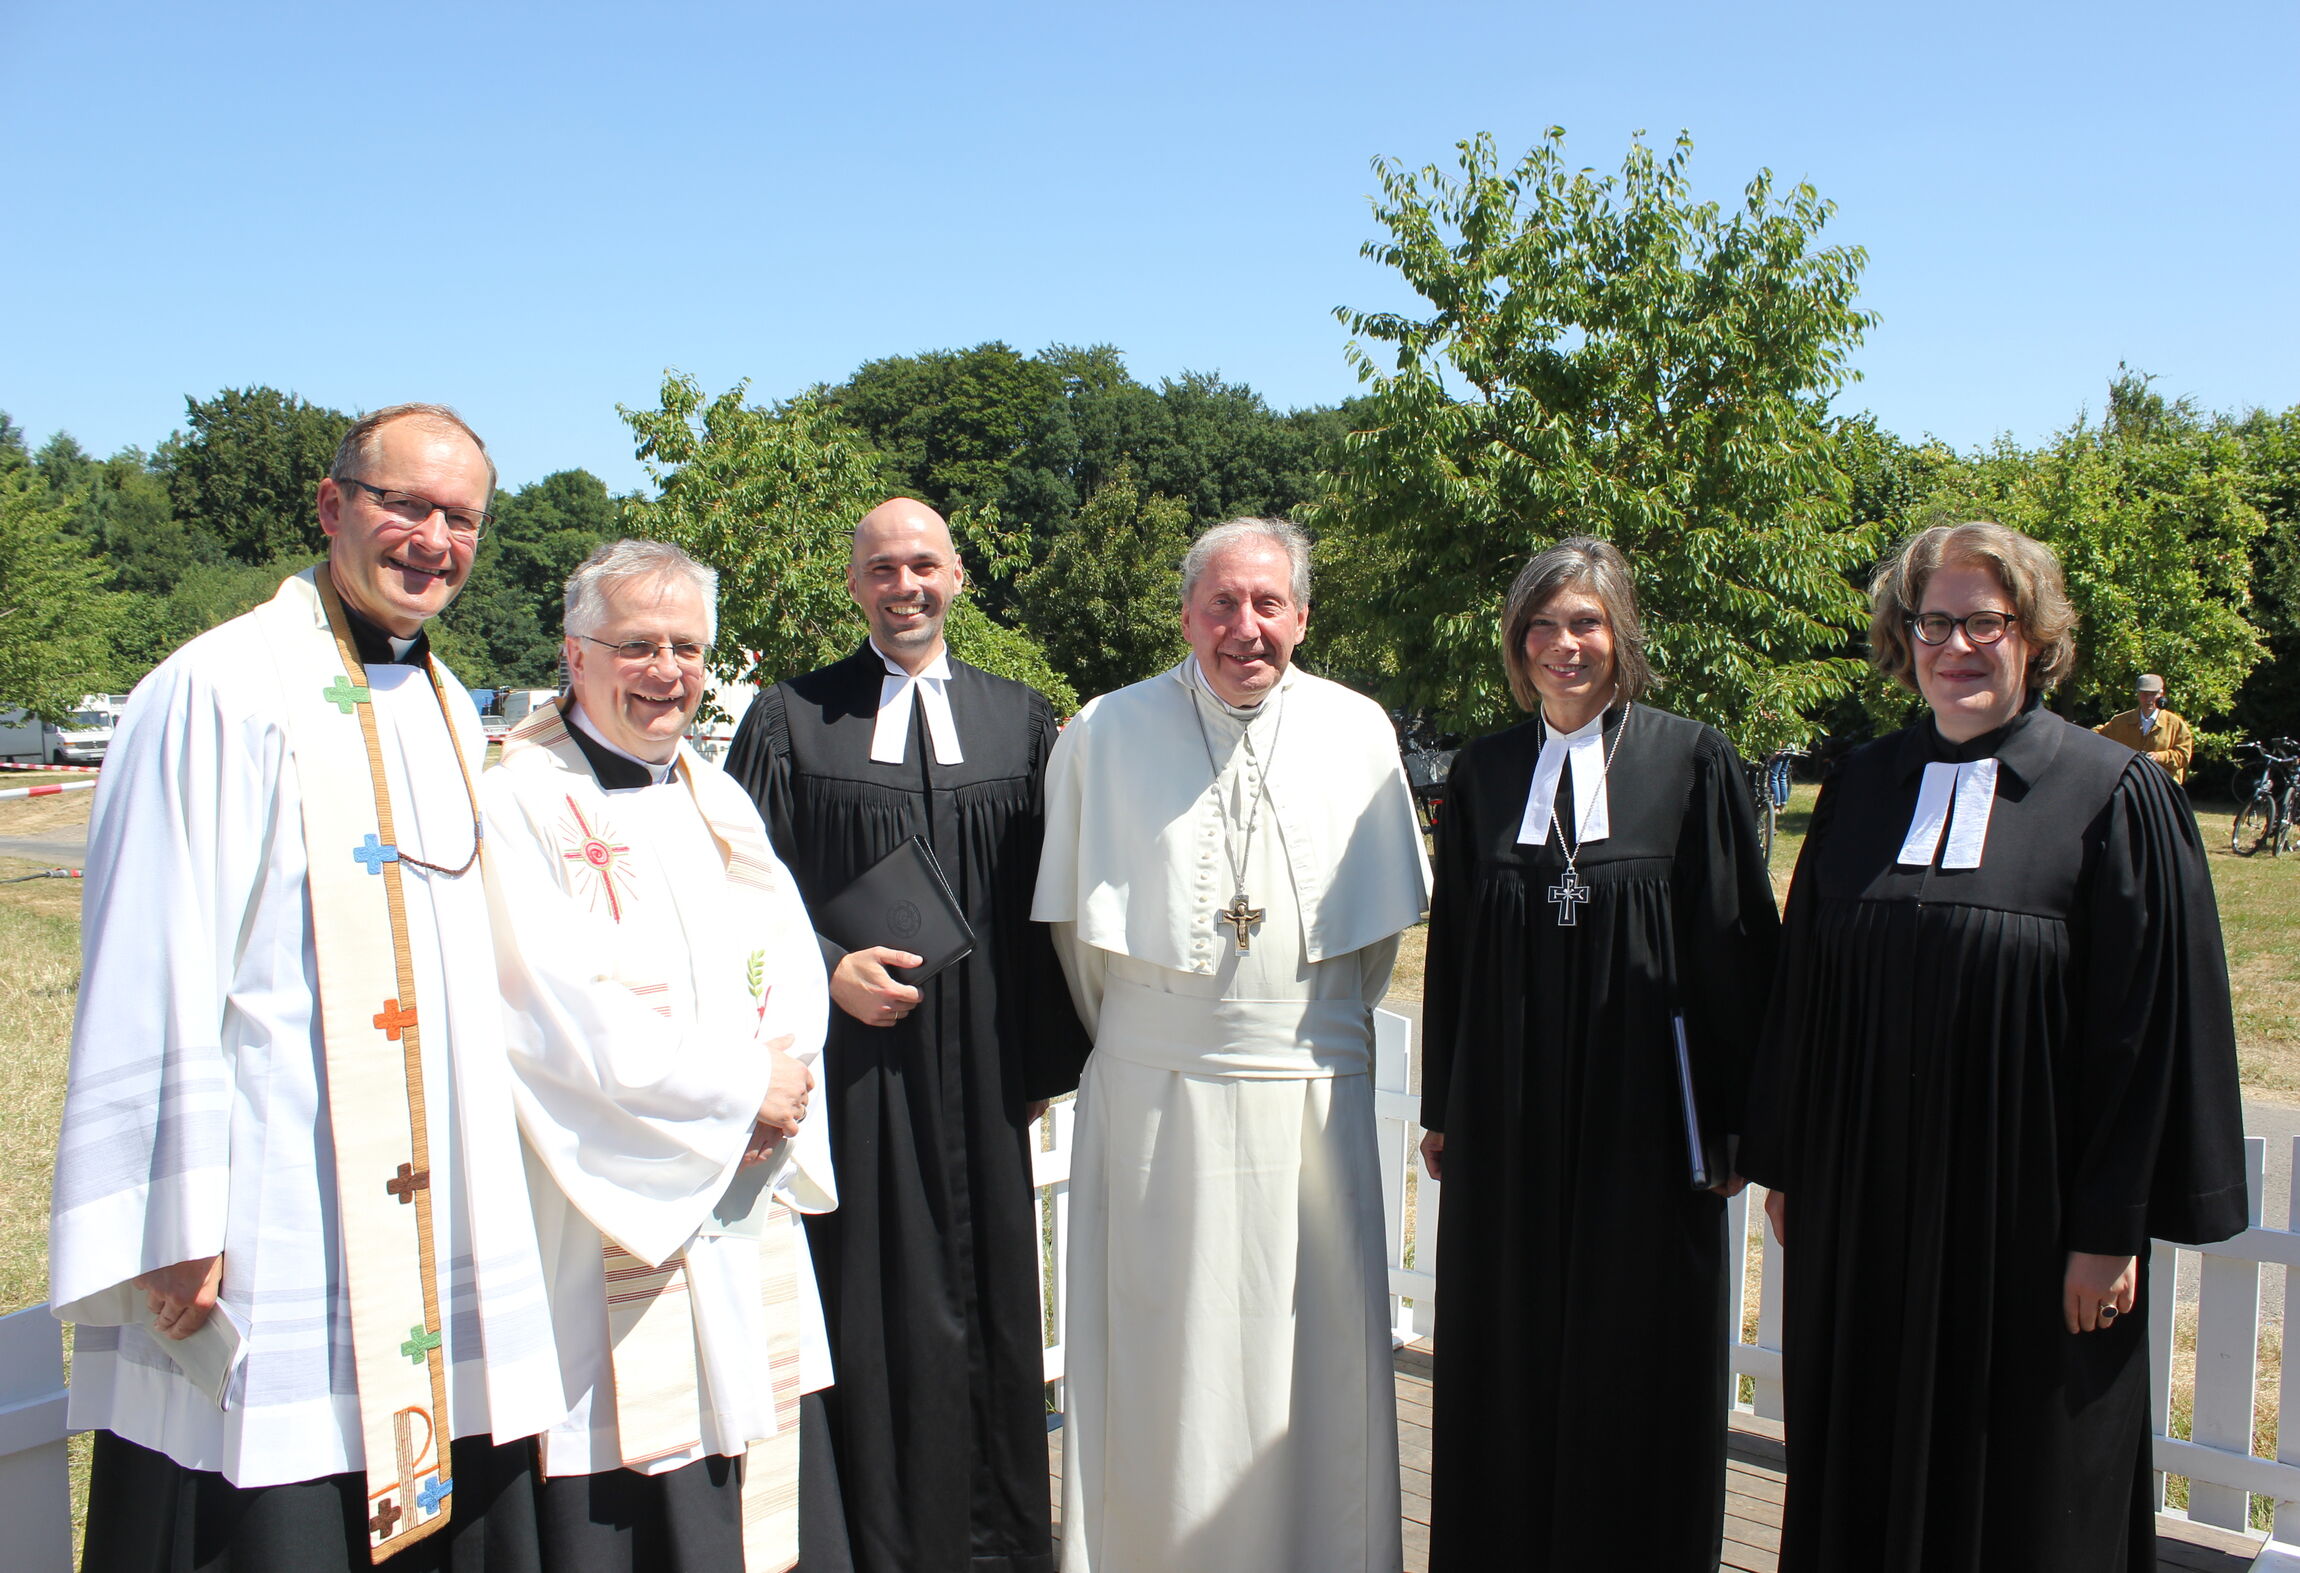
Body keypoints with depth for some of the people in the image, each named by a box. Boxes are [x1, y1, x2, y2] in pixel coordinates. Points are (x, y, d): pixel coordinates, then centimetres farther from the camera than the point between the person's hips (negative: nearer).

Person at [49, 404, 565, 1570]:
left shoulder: (449, 711, 12)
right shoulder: (219, 691, -11)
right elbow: (156, 974, -14)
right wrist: (175, 1226, -15)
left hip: (447, 1230, 7)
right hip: (271, 1244, -7)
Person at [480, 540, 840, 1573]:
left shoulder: (717, 798, 15)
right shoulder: (520, 804, -7)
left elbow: (792, 963, 10)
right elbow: (566, 1018, -15)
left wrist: (782, 1072, -11)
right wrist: (742, 1086, -11)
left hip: (747, 1204, 6)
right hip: (612, 1220, -6)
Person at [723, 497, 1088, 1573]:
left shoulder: (1020, 720, 9)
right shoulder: (791, 719, 4)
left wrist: (1049, 1053, 4)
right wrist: (828, 970, -12)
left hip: (982, 1067, 2)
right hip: (852, 1058, -1)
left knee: (991, 1287, 7)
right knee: (868, 1301, 2)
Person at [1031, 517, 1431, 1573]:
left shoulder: (1357, 733, 2)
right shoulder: (1106, 734, -2)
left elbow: (1384, 913, 12)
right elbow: (1071, 915, 7)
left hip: (1312, 1091, 1)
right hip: (1154, 1091, -1)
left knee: (1315, 1348, 8)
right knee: (1158, 1352, 6)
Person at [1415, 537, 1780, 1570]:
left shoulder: (1694, 762, -4)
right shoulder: (1482, 775, 5)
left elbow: (1737, 946, -3)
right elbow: (1450, 949, 9)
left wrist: (1733, 1117, -5)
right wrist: (1442, 1108, 9)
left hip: (1644, 1109, -3)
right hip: (1506, 1116, 3)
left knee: (1635, 1363, 9)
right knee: (1506, 1360, 13)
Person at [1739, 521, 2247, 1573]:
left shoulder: (2113, 795, -6)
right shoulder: (1861, 789, 6)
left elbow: (2150, 1021, -9)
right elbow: (1800, 989, 9)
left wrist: (2113, 1226, -11)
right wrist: (1782, 1164, 9)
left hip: (2026, 1212, -4)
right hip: (1863, 1206, 4)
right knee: (1863, 1481, 14)